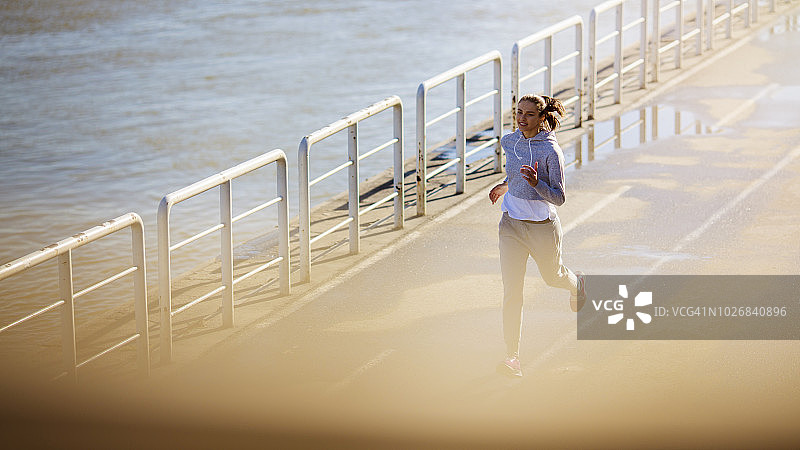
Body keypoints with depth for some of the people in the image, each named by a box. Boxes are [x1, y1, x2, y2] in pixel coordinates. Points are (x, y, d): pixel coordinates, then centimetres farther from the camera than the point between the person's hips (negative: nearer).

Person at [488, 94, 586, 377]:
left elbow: (559, 198, -18)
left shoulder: (551, 151, -19)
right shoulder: (509, 142, 0)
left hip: (542, 227, -4)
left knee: (553, 277, 23)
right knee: (511, 291, -7)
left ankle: (577, 284, 62)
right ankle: (513, 357, -7)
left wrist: (536, 183, -33)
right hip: (511, 225, 4)